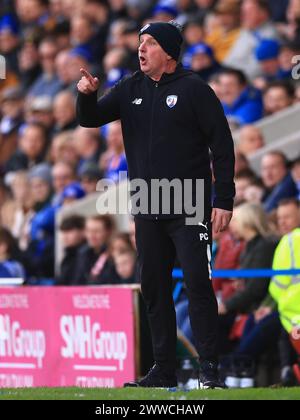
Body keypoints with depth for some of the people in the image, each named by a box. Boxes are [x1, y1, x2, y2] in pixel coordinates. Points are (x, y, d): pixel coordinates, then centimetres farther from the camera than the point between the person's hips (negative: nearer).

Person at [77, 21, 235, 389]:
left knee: (197, 283, -11)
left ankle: (209, 369, -9)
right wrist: (86, 96, -13)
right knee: (154, 288, 7)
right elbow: (90, 119, 11)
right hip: (147, 209, 6)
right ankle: (164, 369, 13)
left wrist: (224, 200, -12)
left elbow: (222, 144, -7)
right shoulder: (131, 89, 11)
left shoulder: (193, 89, -6)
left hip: (189, 207, -6)